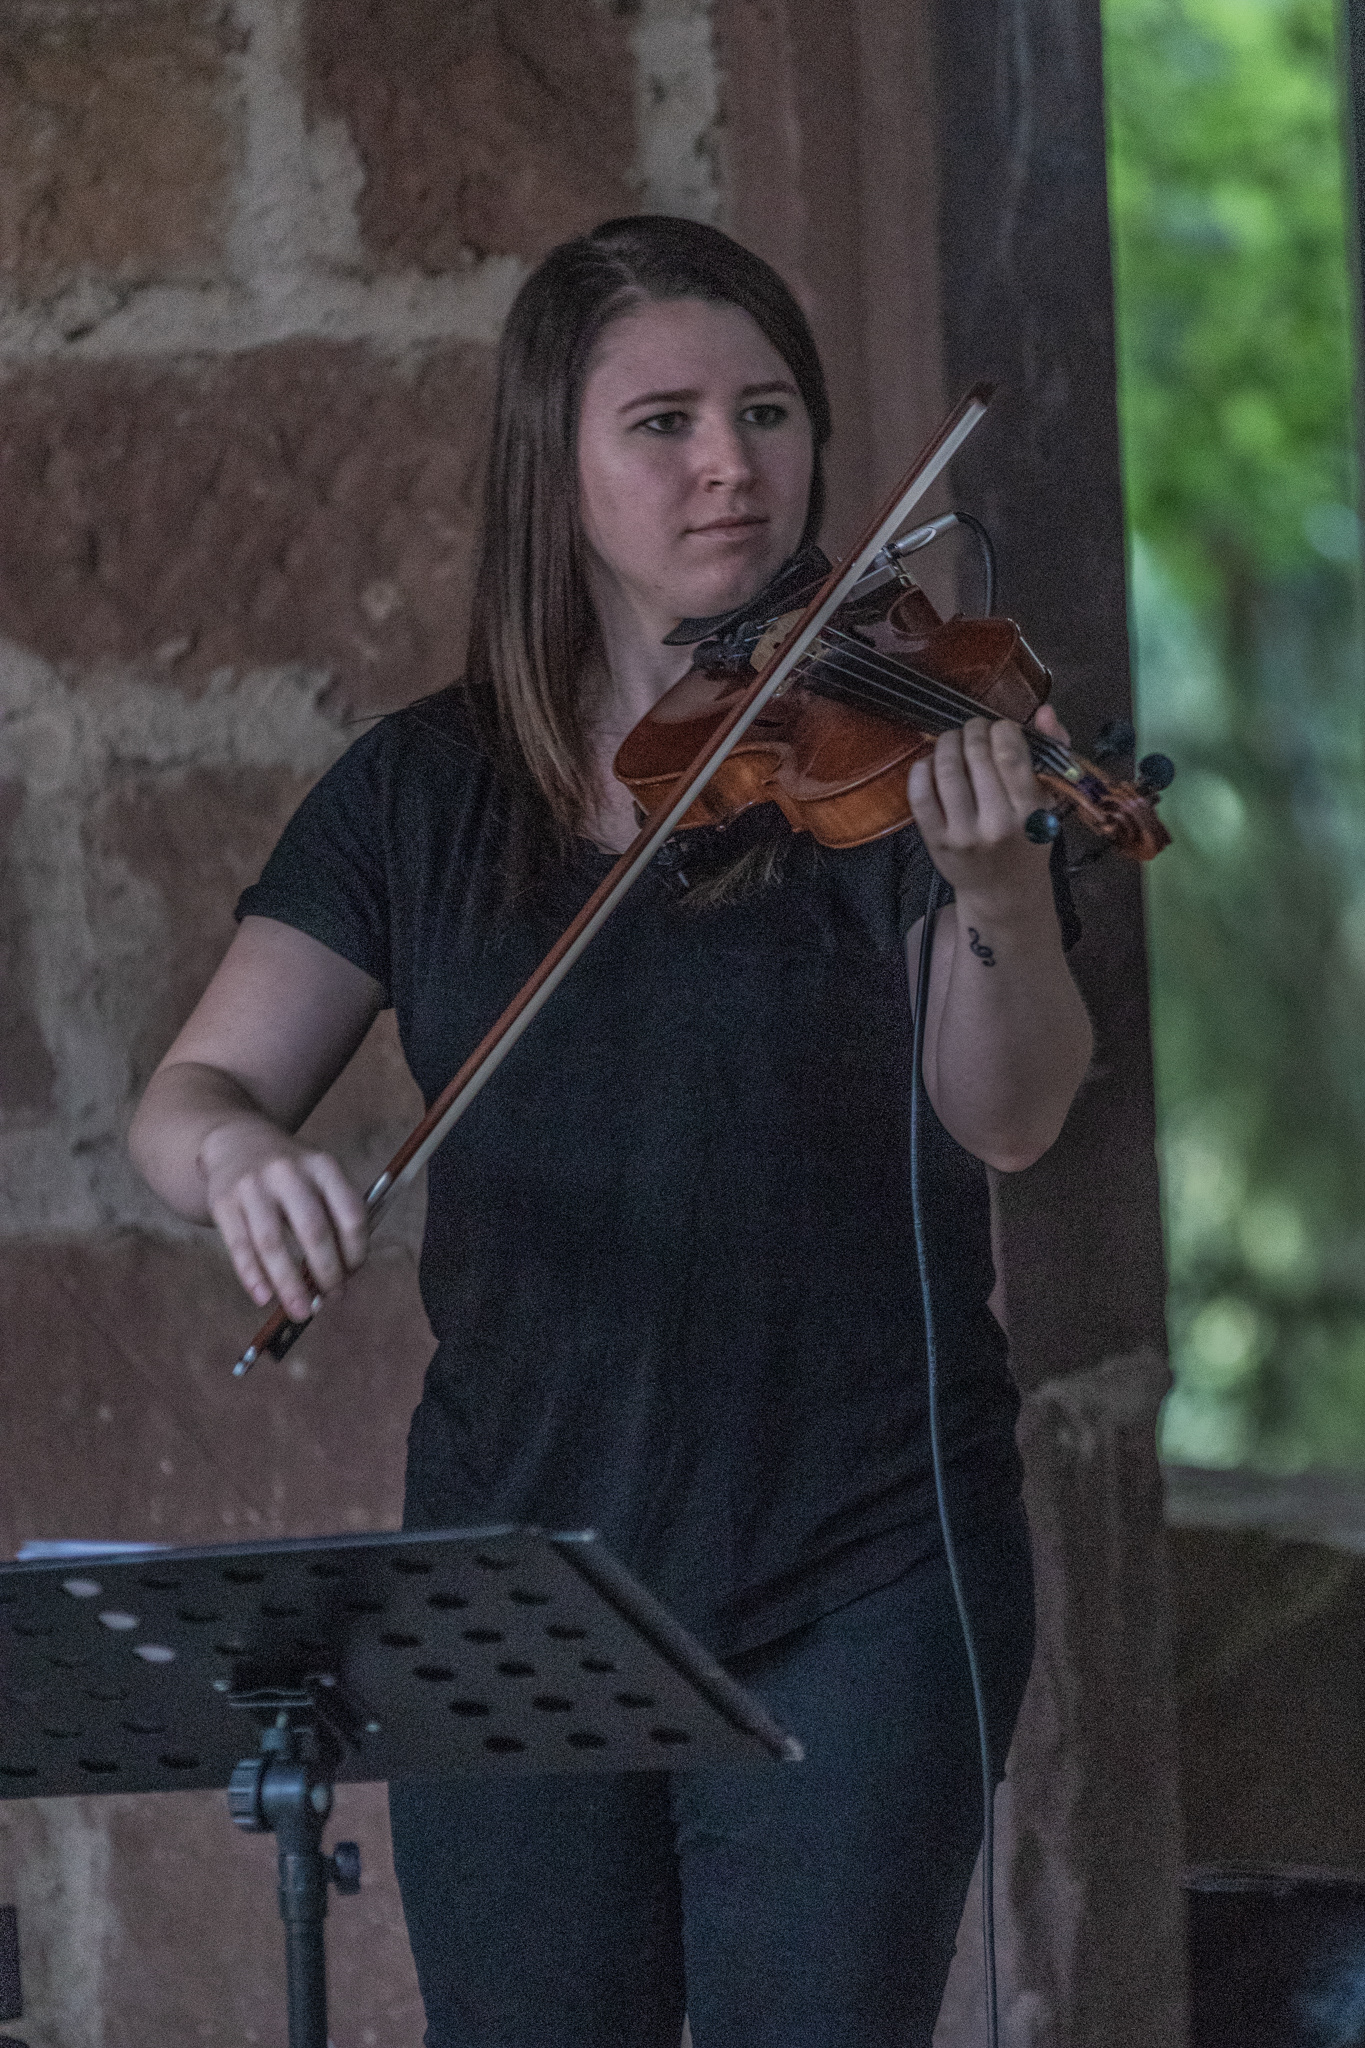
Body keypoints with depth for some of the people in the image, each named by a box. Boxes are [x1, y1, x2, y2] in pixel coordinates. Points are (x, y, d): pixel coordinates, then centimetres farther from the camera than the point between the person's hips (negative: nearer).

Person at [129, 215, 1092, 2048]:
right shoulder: (424, 793, 5)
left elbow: (1010, 1121, -16)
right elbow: (186, 1095, 1)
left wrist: (994, 895, -37)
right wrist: (236, 1149, -24)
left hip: (857, 1575, -3)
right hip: (513, 1572, 3)